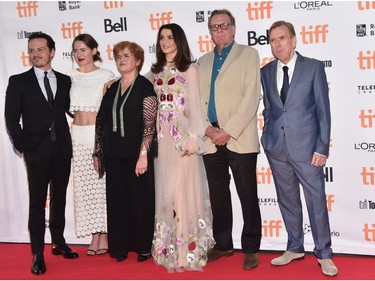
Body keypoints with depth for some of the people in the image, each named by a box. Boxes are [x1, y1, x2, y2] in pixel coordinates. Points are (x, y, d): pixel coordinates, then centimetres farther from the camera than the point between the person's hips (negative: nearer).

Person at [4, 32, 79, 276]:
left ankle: (59, 242, 27)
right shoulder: (18, 81, 0)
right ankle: (38, 254, 8)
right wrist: (23, 148, -6)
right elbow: (12, 119, -2)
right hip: (37, 152, -3)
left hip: (62, 150, 3)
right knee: (37, 203, 1)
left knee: (59, 199, 13)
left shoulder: (65, 81, 8)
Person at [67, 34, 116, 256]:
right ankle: (95, 235, 14)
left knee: (103, 183, 0)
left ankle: (105, 235, 11)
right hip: (78, 136, 4)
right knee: (84, 186, 5)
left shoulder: (107, 76, -1)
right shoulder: (70, 77, 9)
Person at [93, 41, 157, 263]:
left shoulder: (145, 87, -6)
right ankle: (120, 246, 21)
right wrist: (99, 153, 10)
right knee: (117, 199, 9)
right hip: (114, 154, 5)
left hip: (136, 153, -5)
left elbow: (149, 124, -12)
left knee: (140, 199, 4)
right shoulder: (112, 88, 11)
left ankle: (143, 246, 17)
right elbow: (102, 122, 12)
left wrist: (143, 154, -18)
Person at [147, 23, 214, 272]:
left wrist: (194, 137, -12)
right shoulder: (155, 72, 14)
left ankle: (187, 249, 4)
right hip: (161, 138, 5)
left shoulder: (190, 70, 1)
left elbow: (194, 105, -5)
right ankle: (168, 247, 16)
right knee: (164, 191, 6)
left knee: (184, 190, -5)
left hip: (183, 136, -5)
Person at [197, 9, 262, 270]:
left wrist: (229, 131, -14)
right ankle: (223, 244, 23)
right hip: (211, 140, 5)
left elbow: (251, 97, -7)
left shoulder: (248, 54, 4)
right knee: (218, 195, 10)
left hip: (239, 139, -4)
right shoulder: (203, 61, 18)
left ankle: (251, 248, 11)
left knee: (248, 196, 0)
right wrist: (208, 129, -6)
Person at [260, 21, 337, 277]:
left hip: (306, 146, -3)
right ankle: (295, 248, 28)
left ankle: (324, 254, 16)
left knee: (317, 200, 1)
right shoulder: (266, 72, 7)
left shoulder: (313, 67, -3)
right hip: (276, 148, 4)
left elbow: (323, 110, -4)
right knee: (287, 200, 13)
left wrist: (322, 147, -9)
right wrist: (268, 137, 6)